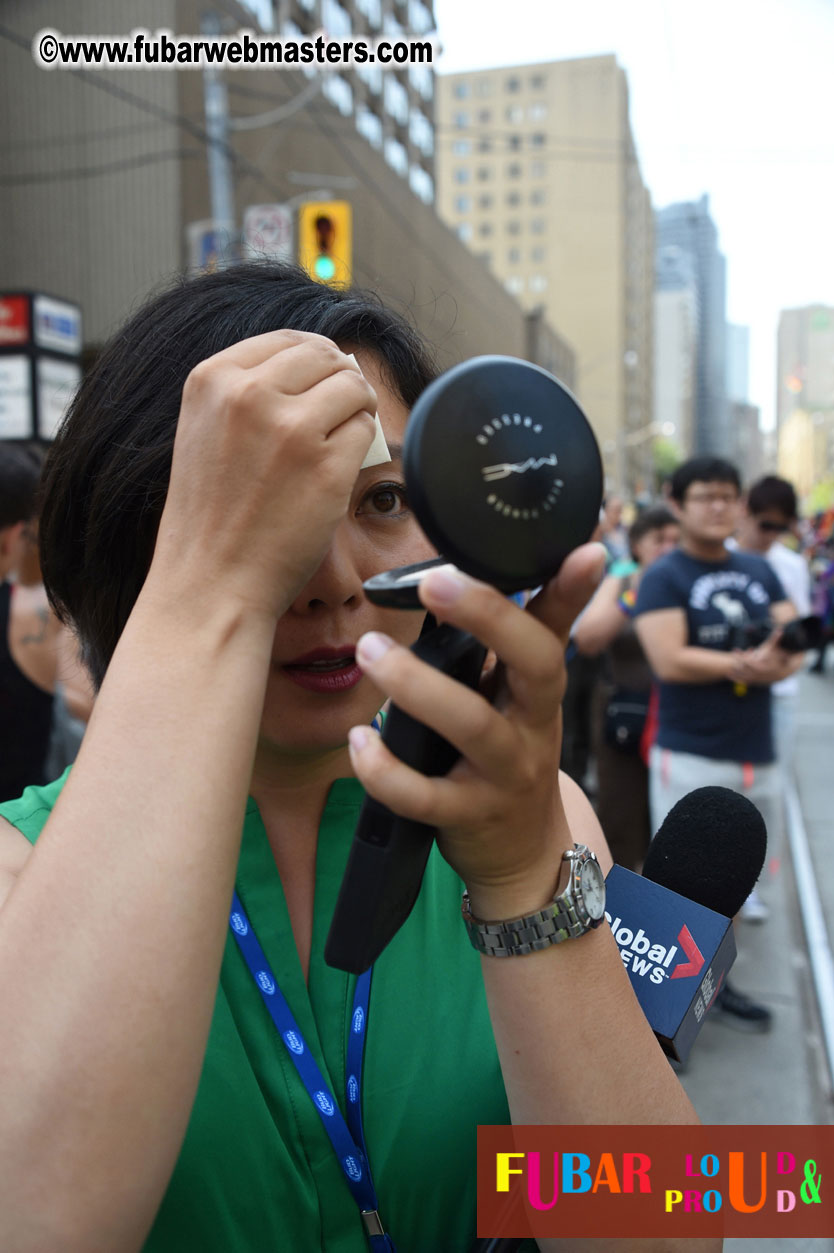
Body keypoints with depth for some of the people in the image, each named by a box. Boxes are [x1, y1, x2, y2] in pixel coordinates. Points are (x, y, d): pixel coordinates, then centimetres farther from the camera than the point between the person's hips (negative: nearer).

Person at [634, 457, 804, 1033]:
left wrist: (776, 659, -18)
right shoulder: (664, 576, -6)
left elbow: (795, 644, 4)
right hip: (691, 756, -6)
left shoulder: (760, 571, 11)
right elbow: (669, 660, -19)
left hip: (758, 754, 6)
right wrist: (748, 665, -15)